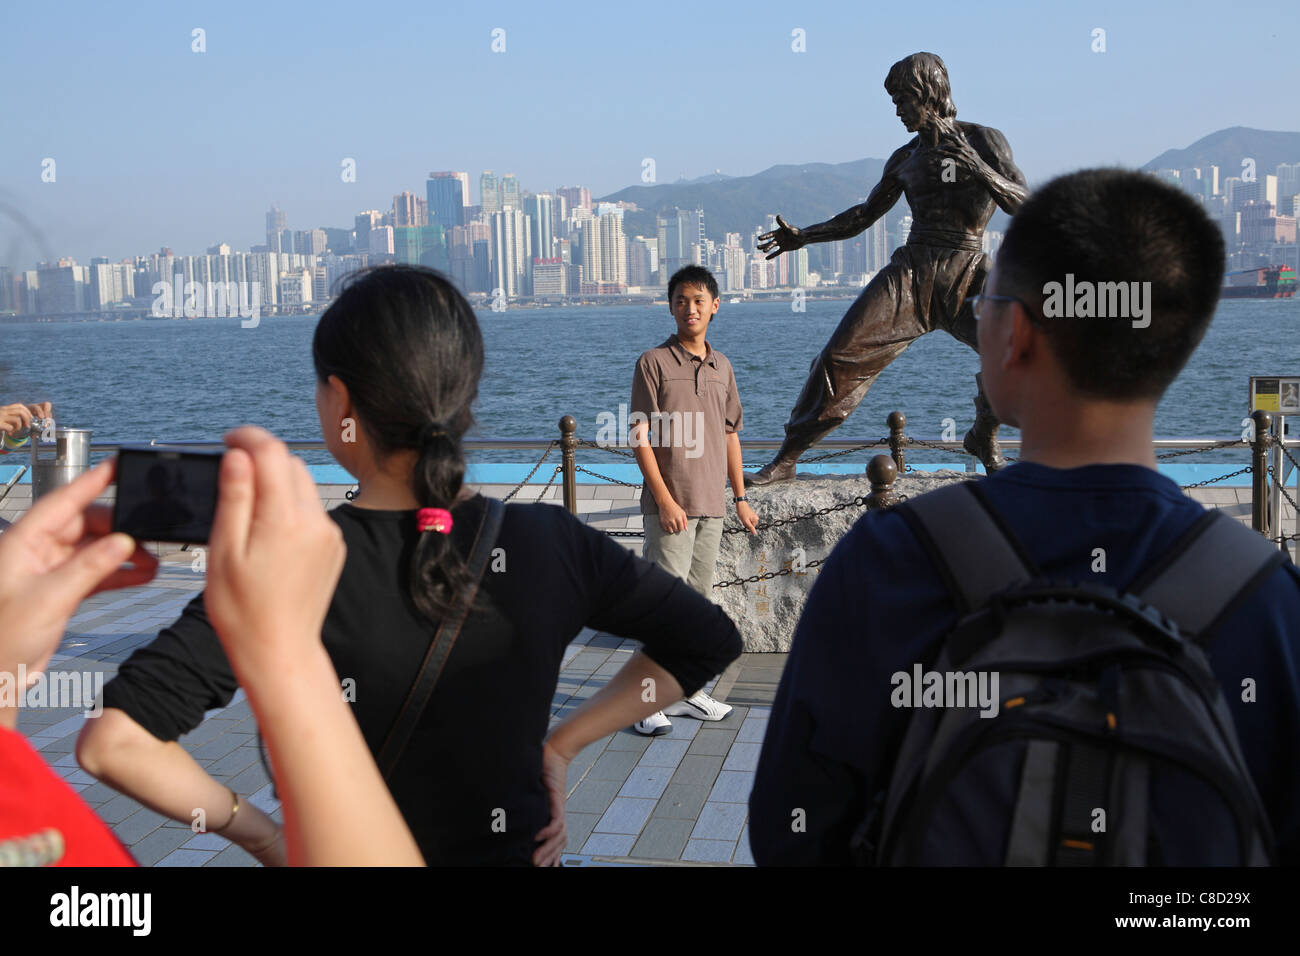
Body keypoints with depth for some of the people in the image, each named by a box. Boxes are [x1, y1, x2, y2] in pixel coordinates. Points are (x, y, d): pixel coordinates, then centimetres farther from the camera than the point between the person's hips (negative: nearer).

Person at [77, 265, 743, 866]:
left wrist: (256, 831, -13)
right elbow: (710, 640, -1)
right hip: (519, 853, 3)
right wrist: (558, 746, 0)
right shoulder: (549, 545, -15)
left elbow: (111, 742, -27)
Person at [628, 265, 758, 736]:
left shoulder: (722, 367, 12)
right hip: (670, 504, -6)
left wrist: (741, 498, 15)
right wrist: (665, 500, -16)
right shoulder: (653, 362, -6)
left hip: (711, 505, 6)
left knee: (699, 599, 11)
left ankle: (687, 691, 20)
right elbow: (641, 437, -10)